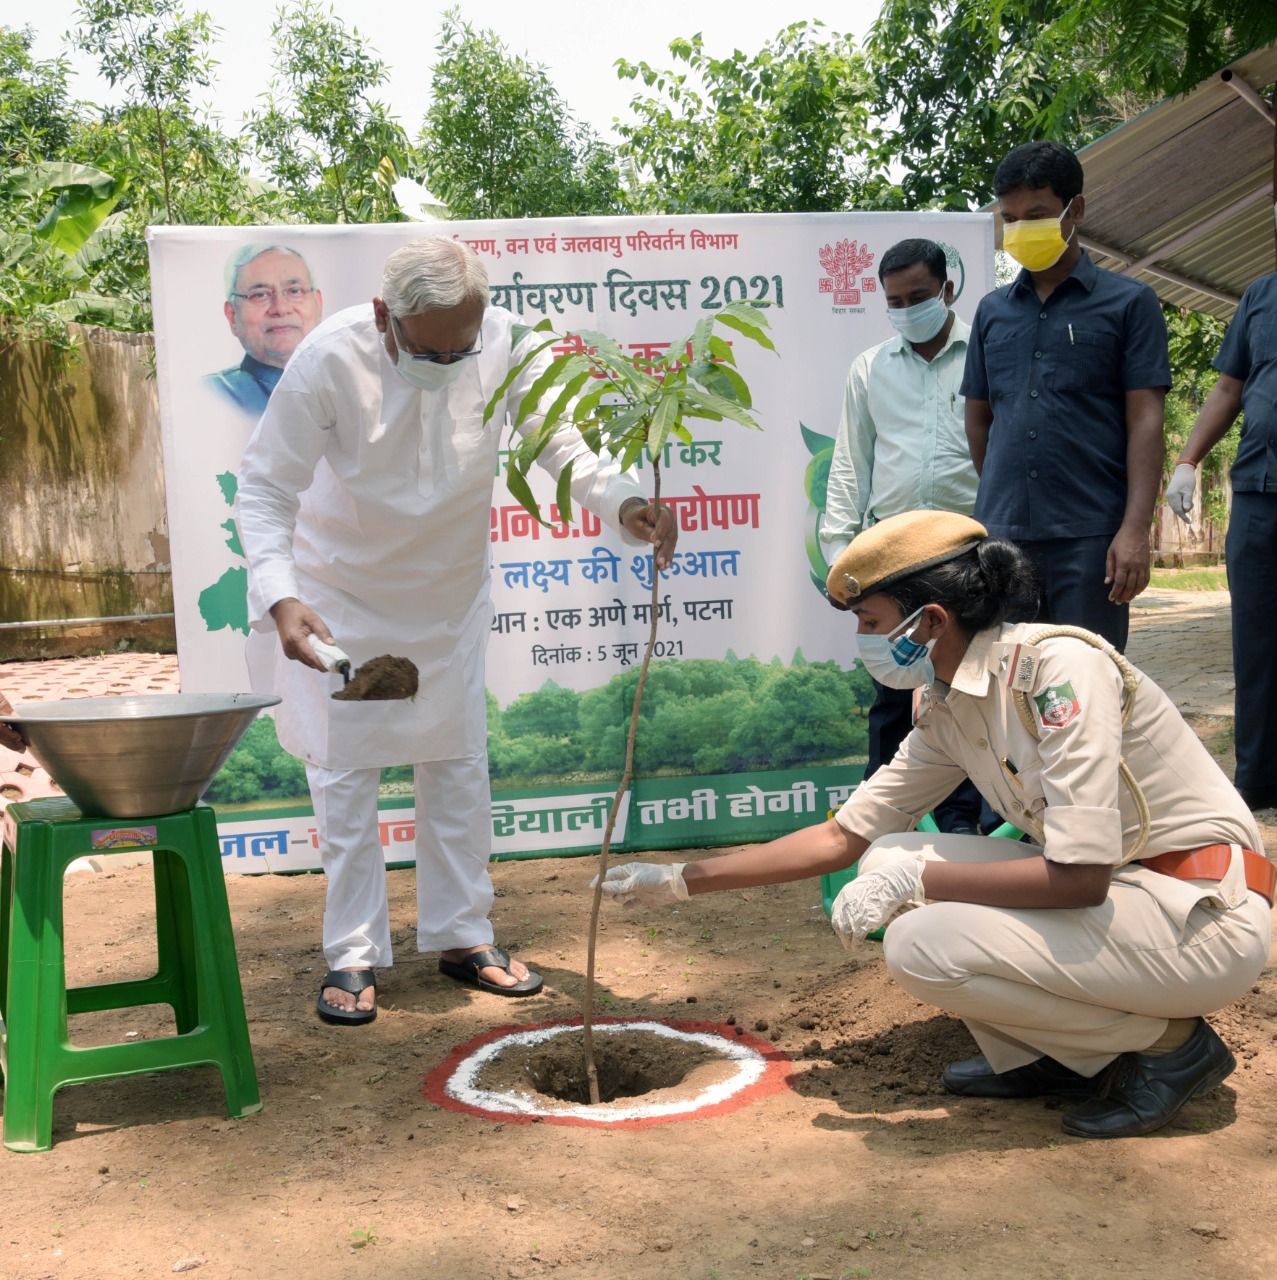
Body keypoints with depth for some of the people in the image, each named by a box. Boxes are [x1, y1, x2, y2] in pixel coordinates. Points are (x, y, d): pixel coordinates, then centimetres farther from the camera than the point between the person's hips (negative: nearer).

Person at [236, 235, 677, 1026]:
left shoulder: (506, 345, -23)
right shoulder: (330, 360, -29)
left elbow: (560, 437, -23)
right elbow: (266, 489, -24)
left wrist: (623, 502, -45)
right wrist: (278, 596, -40)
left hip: (452, 589, 3)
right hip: (342, 592, -2)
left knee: (459, 761, 9)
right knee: (345, 768, 2)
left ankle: (462, 936, 24)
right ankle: (354, 955, 15)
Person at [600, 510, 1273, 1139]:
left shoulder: (1059, 666, -21)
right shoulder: (946, 712, 4)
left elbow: (1079, 875, -26)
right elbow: (843, 835, 10)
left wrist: (917, 879, -18)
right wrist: (682, 880, 9)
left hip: (1205, 911, -8)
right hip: (1118, 889, 8)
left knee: (922, 946, -20)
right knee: (887, 863, -1)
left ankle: (1169, 1045, -3)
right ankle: (1040, 1055, 9)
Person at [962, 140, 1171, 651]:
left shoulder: (1128, 303, 4)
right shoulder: (992, 310, 15)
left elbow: (1145, 421, -3)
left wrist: (1135, 529, -13)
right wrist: (999, 499, 12)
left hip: (1091, 535, -4)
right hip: (1001, 534, 4)